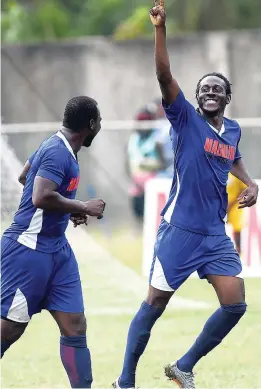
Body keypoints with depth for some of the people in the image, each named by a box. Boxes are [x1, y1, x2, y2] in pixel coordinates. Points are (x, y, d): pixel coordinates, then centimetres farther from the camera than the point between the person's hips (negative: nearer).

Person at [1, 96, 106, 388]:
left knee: (75, 327, 2)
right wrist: (83, 207, -17)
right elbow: (41, 198, -30)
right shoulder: (58, 152, -17)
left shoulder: (58, 148, 12)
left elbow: (25, 177, 28)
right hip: (29, 250, -10)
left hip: (56, 249, 10)